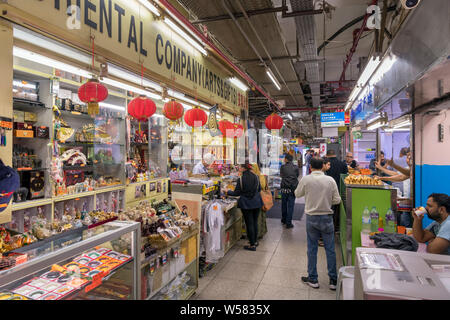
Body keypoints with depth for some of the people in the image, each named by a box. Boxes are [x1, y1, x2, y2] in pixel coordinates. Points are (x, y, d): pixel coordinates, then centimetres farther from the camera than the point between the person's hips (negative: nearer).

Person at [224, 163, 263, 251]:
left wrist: (227, 191, 7)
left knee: (249, 223, 4)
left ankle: (252, 245, 11)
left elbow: (236, 193, -9)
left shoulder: (241, 179, -15)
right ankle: (255, 241, 31)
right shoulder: (256, 177, 0)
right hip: (257, 202, 5)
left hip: (246, 204, -5)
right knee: (255, 222, 17)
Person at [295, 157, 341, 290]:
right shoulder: (330, 180, -7)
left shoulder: (305, 180, -9)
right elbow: (337, 200, -3)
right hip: (327, 217, 1)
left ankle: (313, 279, 22)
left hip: (311, 217, 0)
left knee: (312, 248, 11)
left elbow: (297, 194, 5)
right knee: (330, 249, 11)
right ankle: (333, 280, 21)